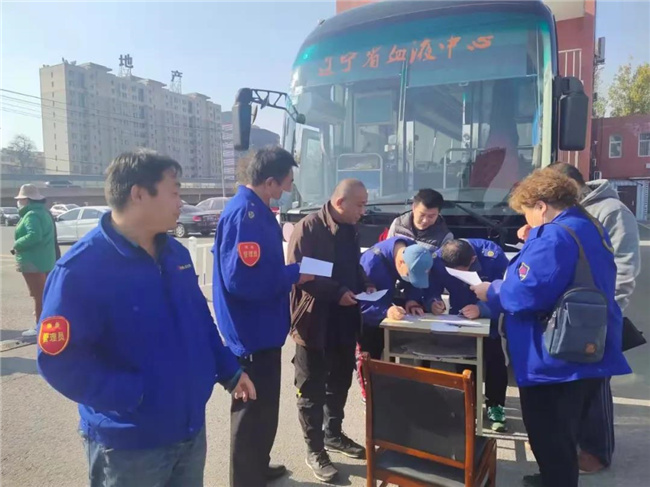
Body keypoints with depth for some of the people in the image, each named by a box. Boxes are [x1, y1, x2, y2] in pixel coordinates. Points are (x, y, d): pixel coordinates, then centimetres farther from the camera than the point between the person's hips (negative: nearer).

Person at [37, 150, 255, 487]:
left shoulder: (176, 253, 2)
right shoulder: (81, 268, -20)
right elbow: (59, 360, -22)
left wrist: (229, 371, 8)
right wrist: (137, 393, -25)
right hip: (128, 443, -6)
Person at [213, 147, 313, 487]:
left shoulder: (256, 210, 9)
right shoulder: (245, 214, -23)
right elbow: (242, 279, -30)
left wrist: (289, 272, 4)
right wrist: (294, 275, -19)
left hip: (262, 327, 11)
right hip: (252, 330, -11)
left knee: (263, 404, 24)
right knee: (254, 409, 6)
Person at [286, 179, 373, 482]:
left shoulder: (349, 230, 10)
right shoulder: (308, 228, -16)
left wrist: (365, 284, 3)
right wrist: (337, 292, -24)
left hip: (344, 322, 8)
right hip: (315, 323, -8)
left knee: (340, 382, 21)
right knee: (312, 390, 7)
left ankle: (333, 434, 41)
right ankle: (315, 451, 22)